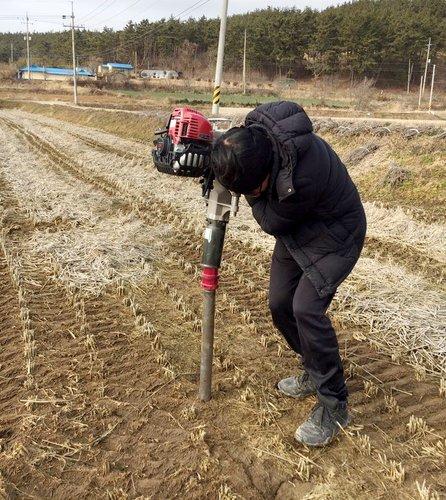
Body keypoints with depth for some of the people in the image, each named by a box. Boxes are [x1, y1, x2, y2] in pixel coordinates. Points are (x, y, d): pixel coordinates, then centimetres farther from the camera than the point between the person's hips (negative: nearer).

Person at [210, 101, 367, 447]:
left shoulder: (301, 178, -41)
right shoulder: (255, 127, -20)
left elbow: (272, 222, -22)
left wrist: (252, 191, -16)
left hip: (335, 234, -8)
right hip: (296, 229, 8)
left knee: (306, 307, -22)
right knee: (280, 304, 7)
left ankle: (334, 406, -5)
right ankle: (315, 372, 29)